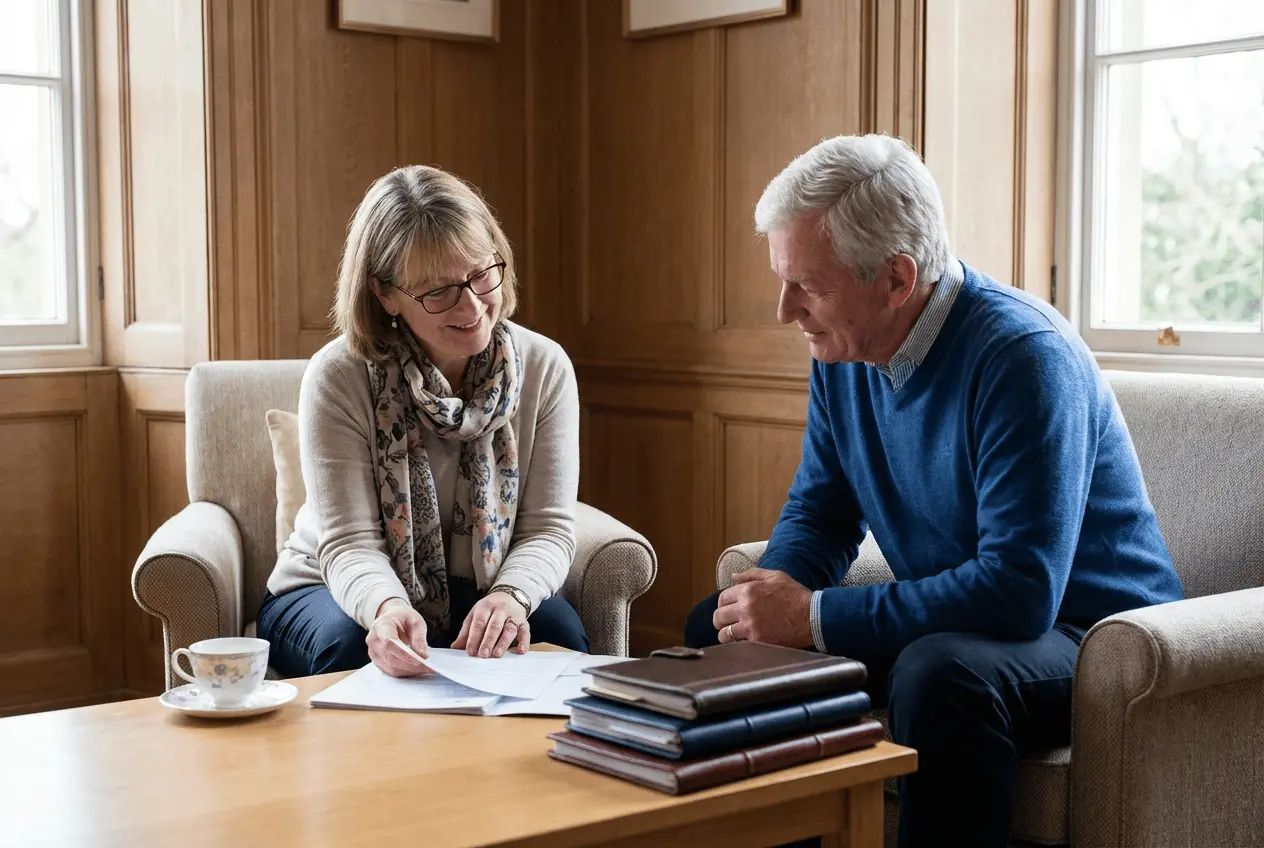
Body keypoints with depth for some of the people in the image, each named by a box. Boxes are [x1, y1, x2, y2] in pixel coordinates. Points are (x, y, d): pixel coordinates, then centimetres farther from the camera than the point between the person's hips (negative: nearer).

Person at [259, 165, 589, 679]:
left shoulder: (544, 369, -9)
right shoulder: (339, 377, -18)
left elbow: (548, 529, -11)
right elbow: (350, 544, -21)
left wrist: (511, 596, -35)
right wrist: (386, 607, -45)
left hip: (478, 597, 2)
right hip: (339, 591, -2)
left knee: (558, 631, -27)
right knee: (351, 645, -35)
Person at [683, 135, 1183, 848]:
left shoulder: (1023, 358, -26)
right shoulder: (843, 350, -1)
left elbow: (1020, 591, -33)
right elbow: (820, 512, 9)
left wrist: (814, 617, -29)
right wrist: (771, 600, -14)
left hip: (1087, 635, -8)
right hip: (944, 621, 8)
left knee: (942, 670, -39)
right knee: (716, 625, 5)